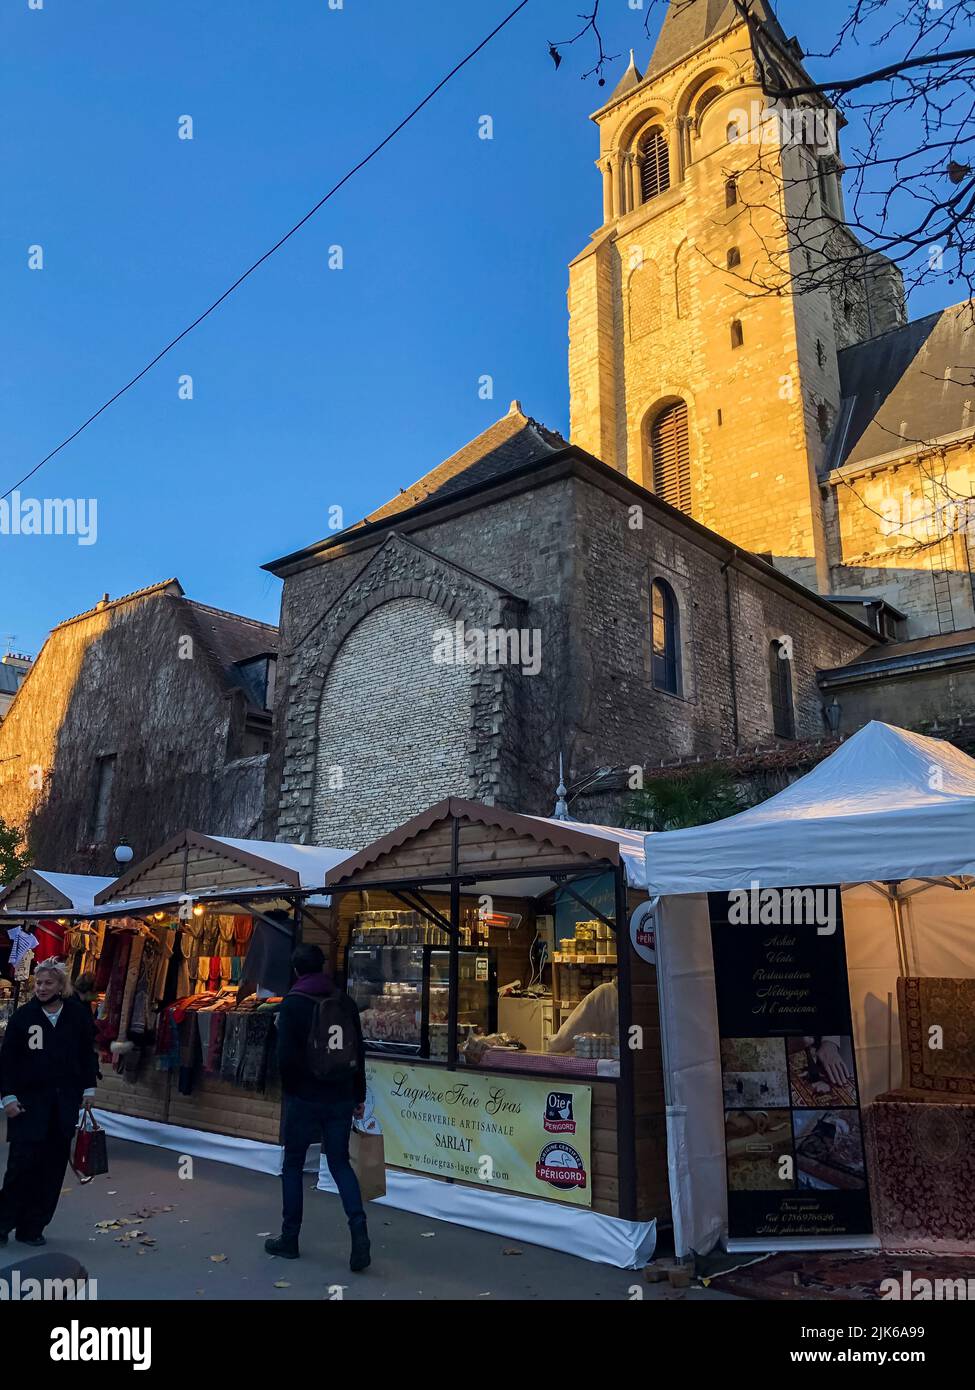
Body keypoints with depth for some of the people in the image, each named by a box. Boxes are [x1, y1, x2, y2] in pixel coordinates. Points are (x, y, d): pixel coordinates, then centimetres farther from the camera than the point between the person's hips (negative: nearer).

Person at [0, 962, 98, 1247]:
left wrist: (88, 1088, 6)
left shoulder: (76, 1016, 2)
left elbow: (86, 1053, 10)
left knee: (53, 1167, 5)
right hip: (29, 1101, -2)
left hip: (65, 1103, 2)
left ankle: (32, 1228, 17)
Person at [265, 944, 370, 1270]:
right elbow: (359, 1052, 6)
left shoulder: (292, 1004, -10)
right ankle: (358, 1228, -5)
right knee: (340, 1162, 12)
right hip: (341, 1097, 3)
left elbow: (285, 1056, -15)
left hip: (304, 1097, -3)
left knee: (293, 1165, 14)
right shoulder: (344, 1002, 2)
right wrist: (359, 1095, 14)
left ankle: (289, 1238, 23)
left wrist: (290, 1085, 5)